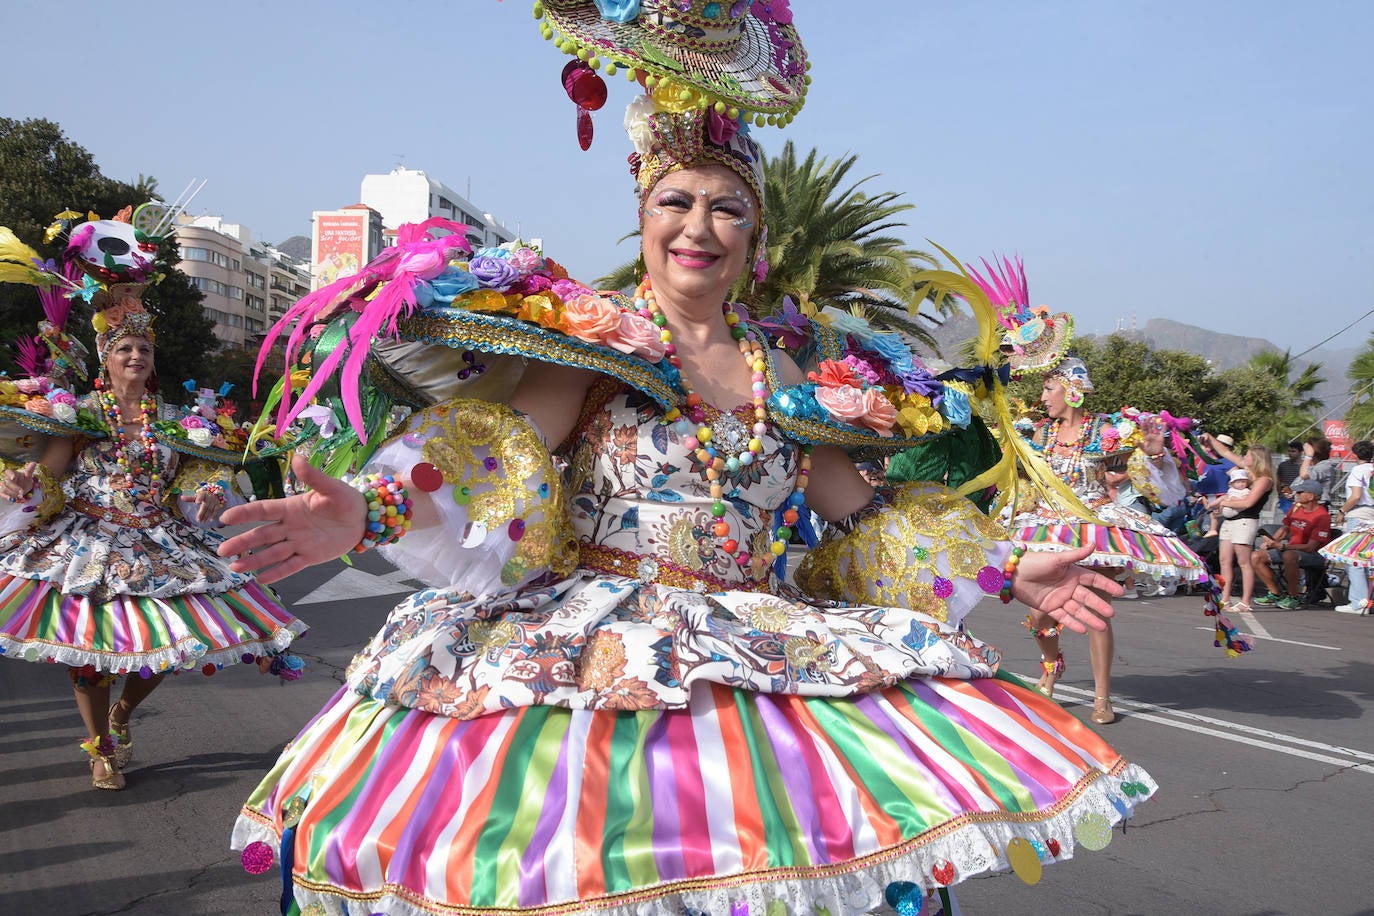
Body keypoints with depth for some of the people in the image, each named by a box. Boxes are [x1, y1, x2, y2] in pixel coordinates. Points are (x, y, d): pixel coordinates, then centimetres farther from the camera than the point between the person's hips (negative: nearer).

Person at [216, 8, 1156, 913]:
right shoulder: (591, 338, 1)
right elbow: (493, 458, -12)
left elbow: (865, 516, 17)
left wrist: (1010, 574, 15)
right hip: (595, 642, -3)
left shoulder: (789, 380, 12)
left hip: (762, 651, 4)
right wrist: (369, 513, -30)